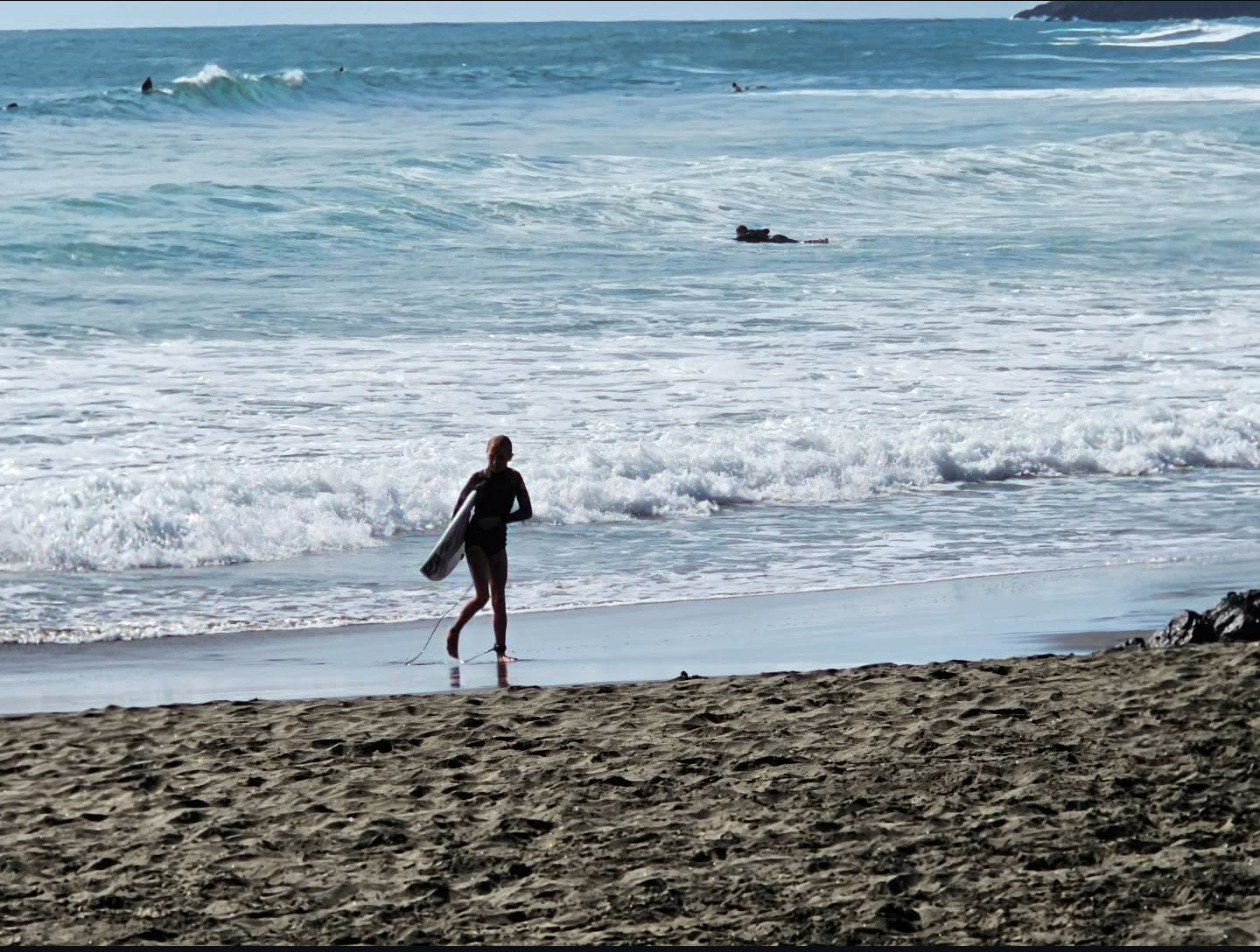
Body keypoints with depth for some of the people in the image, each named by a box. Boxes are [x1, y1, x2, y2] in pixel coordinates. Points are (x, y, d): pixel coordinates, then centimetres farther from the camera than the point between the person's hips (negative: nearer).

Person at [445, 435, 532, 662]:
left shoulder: (514, 479, 1)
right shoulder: (477, 478, -5)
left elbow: (526, 511, -1)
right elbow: (460, 509, 1)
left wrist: (500, 519, -15)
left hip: (498, 542, 3)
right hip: (475, 540, -3)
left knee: (499, 599, 2)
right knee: (482, 595, -14)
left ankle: (500, 650, 5)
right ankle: (454, 632, 6)